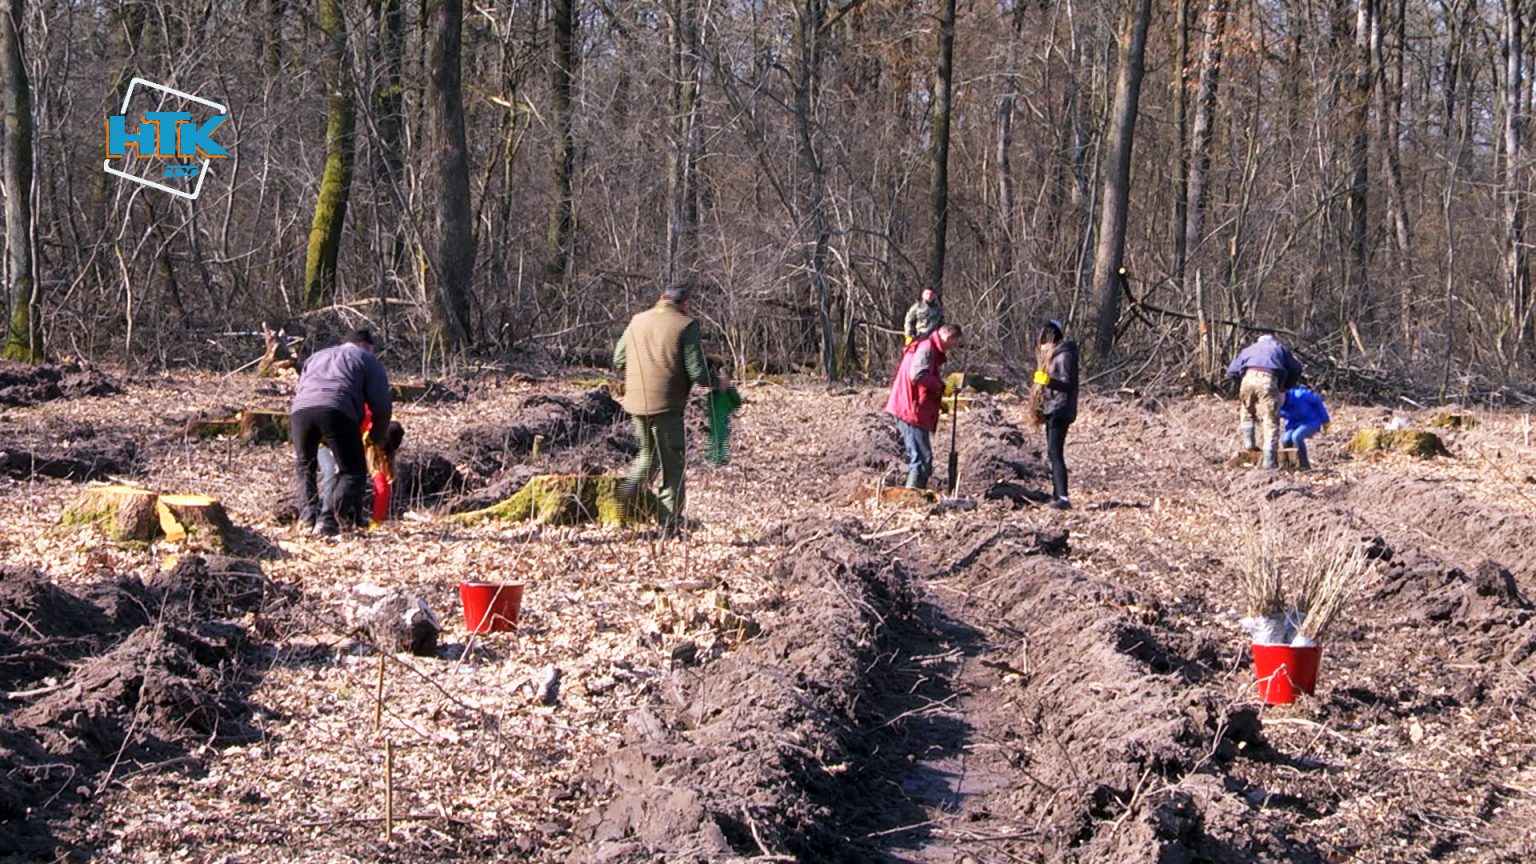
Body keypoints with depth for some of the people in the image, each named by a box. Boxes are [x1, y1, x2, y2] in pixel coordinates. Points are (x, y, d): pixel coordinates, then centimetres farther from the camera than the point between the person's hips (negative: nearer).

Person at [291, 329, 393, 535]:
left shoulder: (316, 357, 39)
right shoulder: (368, 361, 25)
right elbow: (382, 406, 16)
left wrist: (320, 437, 39)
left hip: (300, 409, 4)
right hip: (337, 410, -4)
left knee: (304, 466, 26)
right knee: (353, 472, 5)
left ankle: (308, 517, 12)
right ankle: (328, 520, -12)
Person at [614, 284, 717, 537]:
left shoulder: (637, 321, 9)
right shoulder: (685, 326, -7)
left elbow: (618, 359, 14)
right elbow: (696, 371, -11)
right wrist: (716, 383, 7)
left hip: (636, 402, 5)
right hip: (667, 403, -5)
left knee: (648, 452, 26)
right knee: (672, 464, 4)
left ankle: (630, 487, 1)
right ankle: (670, 526, 5)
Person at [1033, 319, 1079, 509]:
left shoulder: (1065, 356, -12)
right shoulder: (1053, 354, 18)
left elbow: (1068, 383, -20)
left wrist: (1048, 380, -34)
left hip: (1060, 411, -11)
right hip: (1051, 410, 11)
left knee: (1055, 453, -18)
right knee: (1053, 454, 12)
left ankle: (1063, 497, -24)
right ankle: (1057, 495, 18)